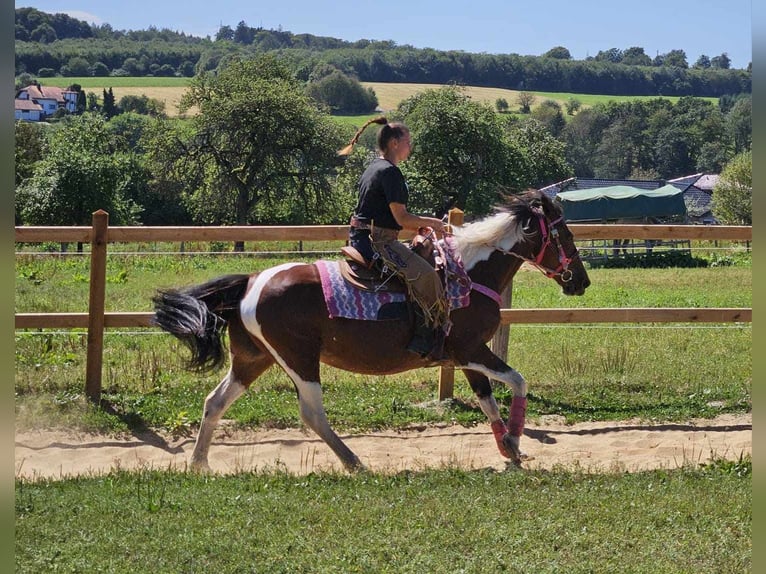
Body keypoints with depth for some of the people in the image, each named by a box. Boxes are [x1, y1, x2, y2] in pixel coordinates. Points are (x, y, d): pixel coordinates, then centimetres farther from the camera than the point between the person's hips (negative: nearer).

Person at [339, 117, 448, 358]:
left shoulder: (373, 167, 17)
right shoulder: (390, 172, -15)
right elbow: (401, 218, -18)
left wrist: (419, 224, 20)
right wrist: (431, 223, -2)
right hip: (376, 242, -11)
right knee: (425, 275, -23)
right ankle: (425, 340, -26)